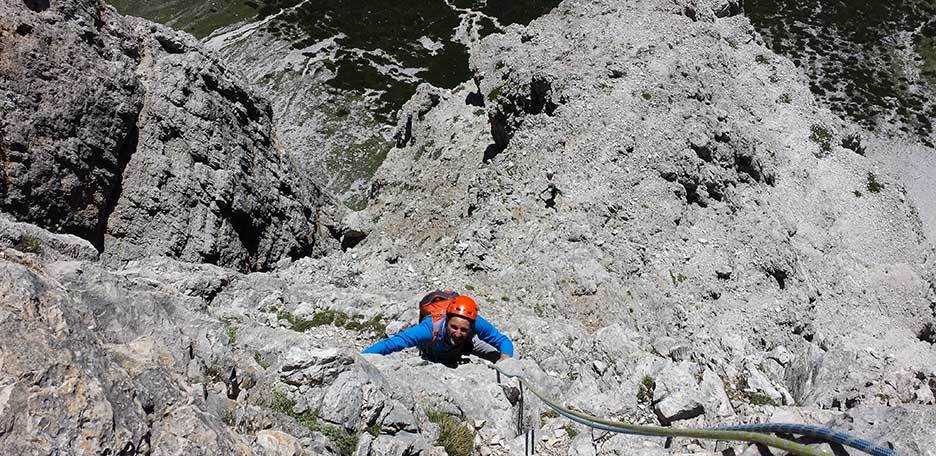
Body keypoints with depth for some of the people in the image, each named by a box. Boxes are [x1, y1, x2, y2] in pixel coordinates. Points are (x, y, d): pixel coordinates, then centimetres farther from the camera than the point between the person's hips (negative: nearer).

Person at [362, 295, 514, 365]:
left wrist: (505, 357, -52)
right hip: (432, 354, -1)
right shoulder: (431, 328, -50)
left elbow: (504, 341, -30)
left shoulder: (477, 324, -44)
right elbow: (392, 343, -53)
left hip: (466, 344, 1)